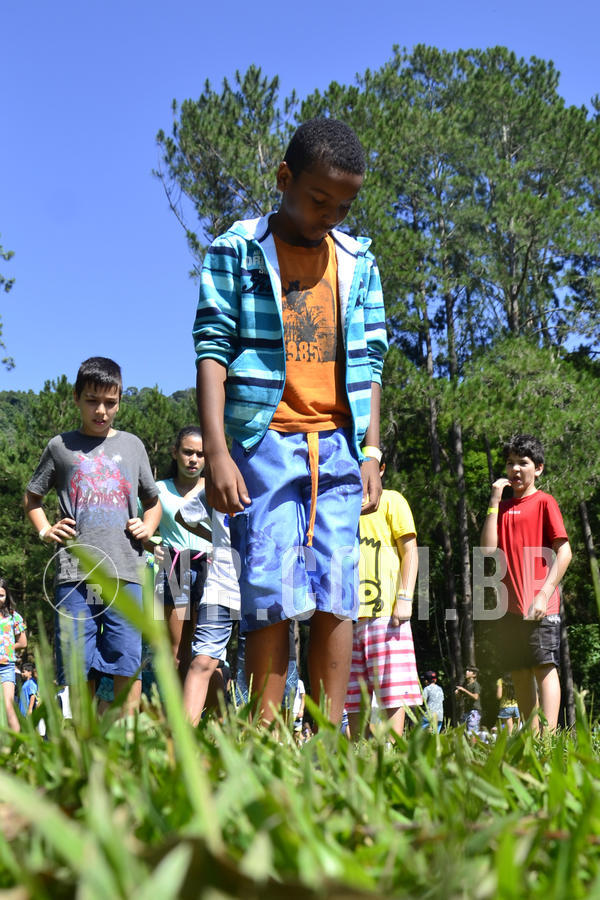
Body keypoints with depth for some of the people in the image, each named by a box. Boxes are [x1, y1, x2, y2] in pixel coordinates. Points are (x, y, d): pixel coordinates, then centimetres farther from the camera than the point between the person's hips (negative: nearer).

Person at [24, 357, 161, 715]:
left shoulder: (132, 445, 15)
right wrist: (45, 531, 5)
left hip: (126, 571, 1)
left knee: (127, 665, -5)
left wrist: (147, 527, 5)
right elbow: (32, 498, 23)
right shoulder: (61, 446, 11)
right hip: (75, 571, 0)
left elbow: (153, 501, 25)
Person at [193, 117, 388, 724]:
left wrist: (371, 453, 8)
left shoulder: (358, 262, 15)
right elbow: (212, 348, -2)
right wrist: (216, 450, -11)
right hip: (264, 442, -3)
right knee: (273, 595, -8)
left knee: (336, 596, -1)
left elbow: (368, 363, 16)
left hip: (338, 446, 4)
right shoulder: (237, 251, 4)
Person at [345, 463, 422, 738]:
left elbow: (410, 551, 2)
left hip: (384, 609, -5)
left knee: (391, 686, -9)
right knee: (353, 691, 3)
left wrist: (405, 598, -10)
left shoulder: (390, 500, 9)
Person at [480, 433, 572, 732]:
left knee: (544, 667, -10)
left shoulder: (544, 502, 0)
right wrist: (494, 500, 1)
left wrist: (544, 594, -17)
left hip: (539, 606, -6)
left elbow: (564, 552, -7)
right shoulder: (503, 507, 17)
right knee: (519, 674, 7)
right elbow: (488, 549, 3)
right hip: (509, 606, 6)